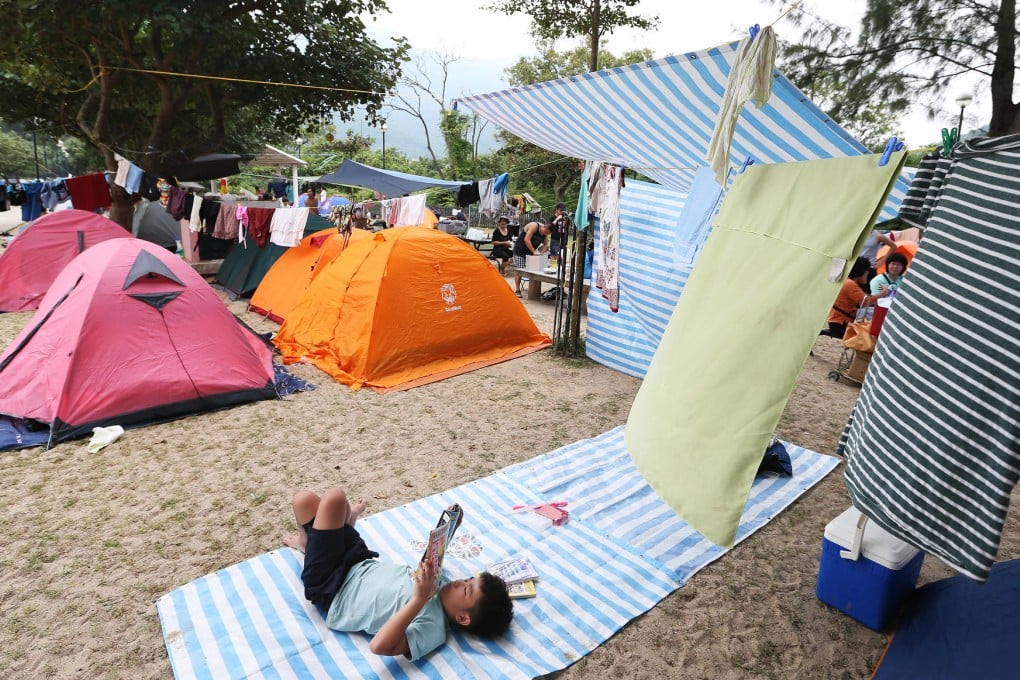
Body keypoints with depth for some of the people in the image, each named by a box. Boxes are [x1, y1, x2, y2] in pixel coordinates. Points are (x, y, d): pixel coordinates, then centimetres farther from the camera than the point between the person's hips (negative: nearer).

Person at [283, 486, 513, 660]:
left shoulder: (432, 628, -29)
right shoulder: (441, 583, -9)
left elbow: (379, 646, -42)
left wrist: (419, 599, -44)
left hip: (330, 591, -6)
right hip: (359, 566, 6)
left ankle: (306, 542, 28)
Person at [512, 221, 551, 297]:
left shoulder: (545, 232, -1)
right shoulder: (534, 226, -23)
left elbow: (545, 244, 6)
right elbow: (526, 240, -28)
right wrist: (534, 252, -28)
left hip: (531, 251, 7)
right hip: (520, 250, -7)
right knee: (519, 270, -7)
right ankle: (518, 290, -5)